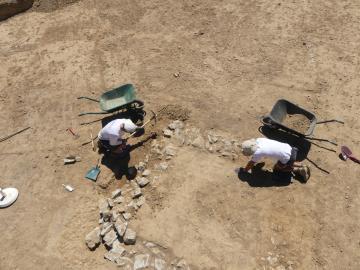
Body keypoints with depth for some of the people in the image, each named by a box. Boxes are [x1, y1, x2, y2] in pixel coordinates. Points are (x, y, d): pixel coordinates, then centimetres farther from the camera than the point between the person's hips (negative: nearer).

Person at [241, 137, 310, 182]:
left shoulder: (257, 153, -22)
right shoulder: (258, 140, -2)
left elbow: (251, 163, -6)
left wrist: (244, 171, 9)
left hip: (287, 157, -8)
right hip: (289, 148, 8)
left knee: (276, 168, 19)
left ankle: (299, 170, 12)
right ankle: (302, 166, 23)